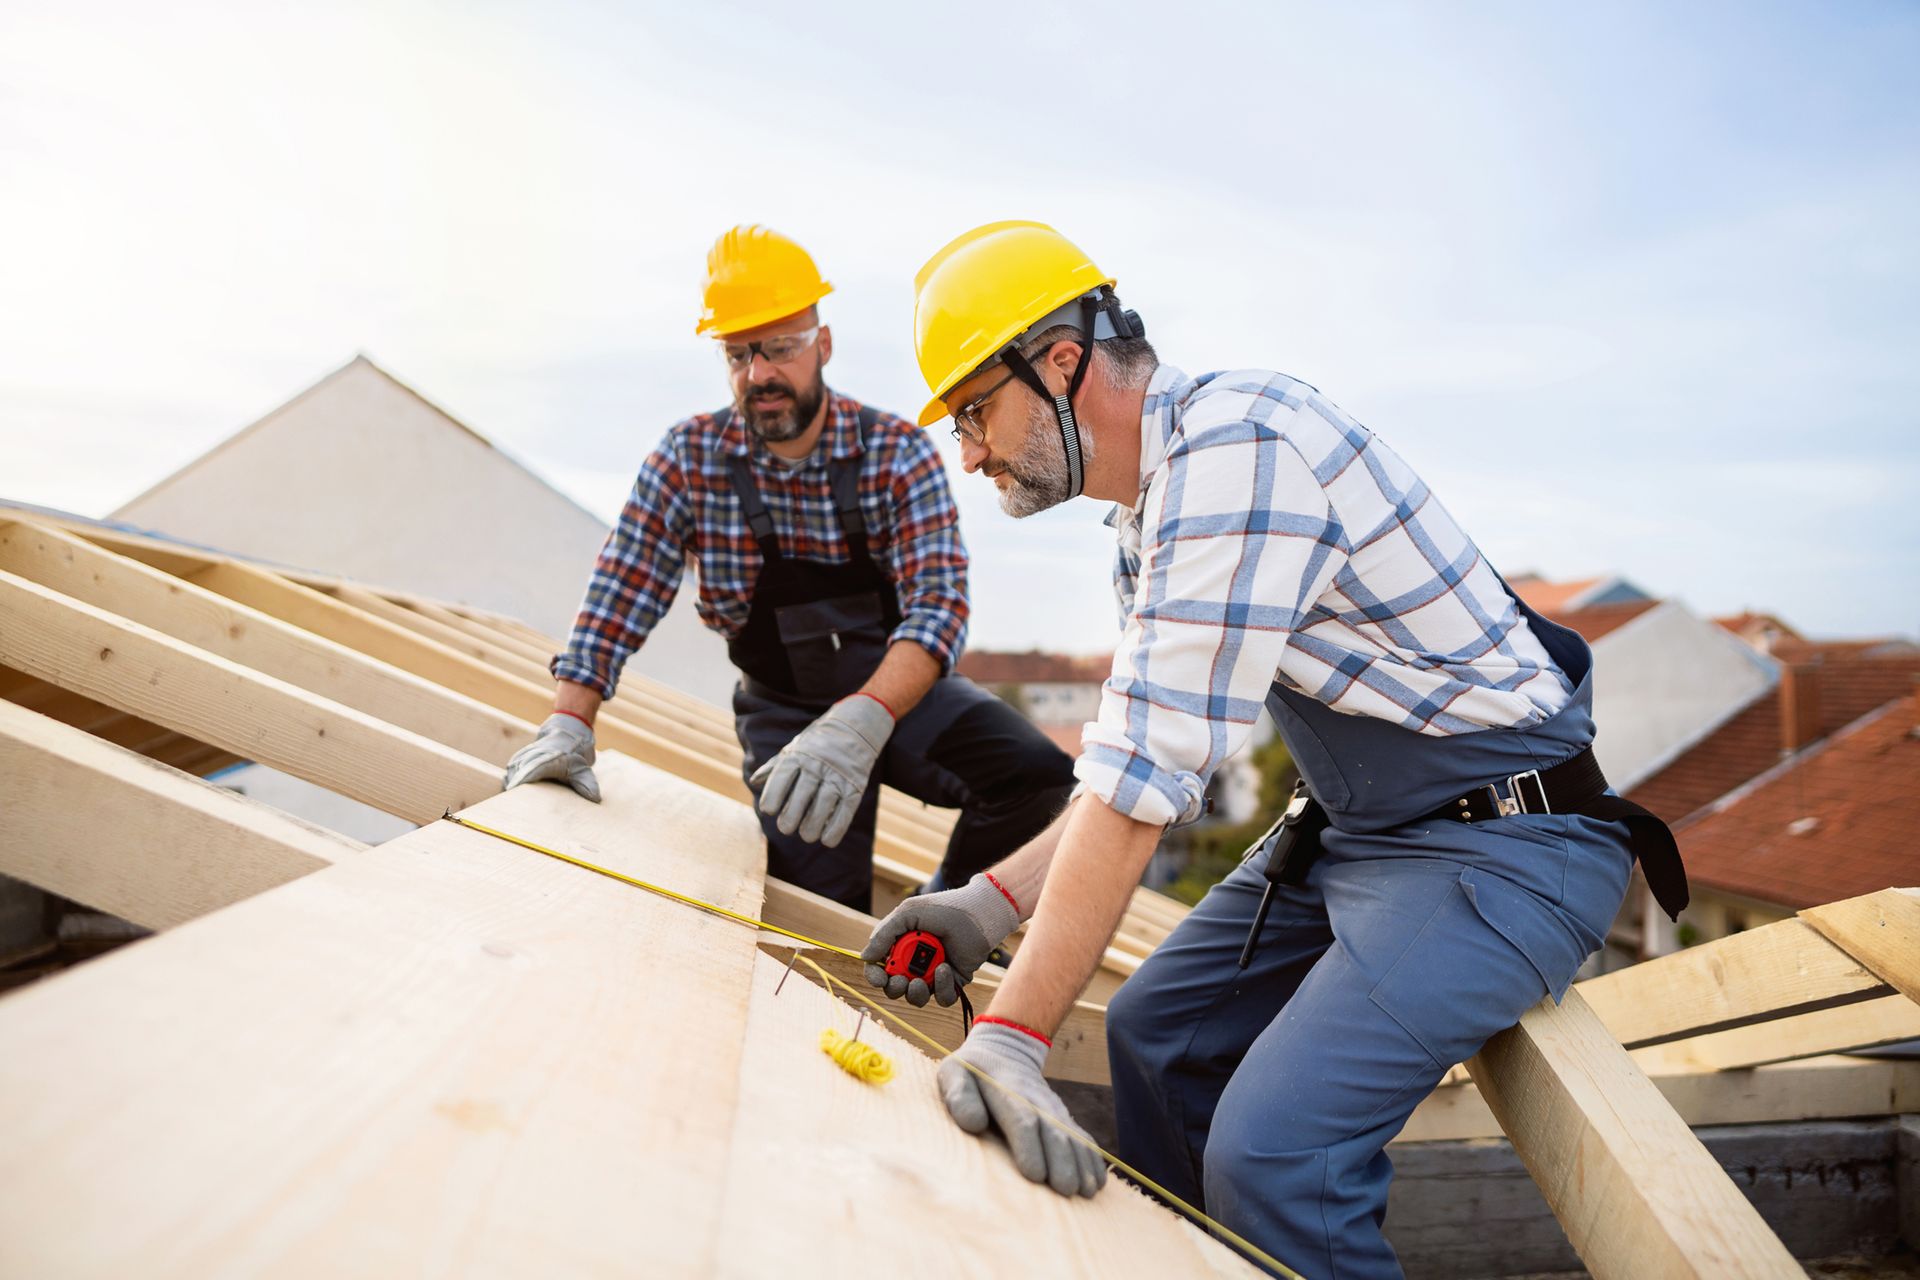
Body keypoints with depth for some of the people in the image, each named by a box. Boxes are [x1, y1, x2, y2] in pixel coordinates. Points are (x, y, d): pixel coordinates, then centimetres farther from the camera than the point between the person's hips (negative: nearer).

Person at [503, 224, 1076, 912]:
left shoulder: (896, 452, -15)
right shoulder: (691, 458, -9)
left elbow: (938, 604, -26)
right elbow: (621, 593, -7)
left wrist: (861, 723, -44)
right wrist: (569, 724, -20)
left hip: (900, 689, 0)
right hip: (783, 711, 0)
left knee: (1037, 776, -24)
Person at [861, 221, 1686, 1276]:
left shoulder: (1235, 443, -24)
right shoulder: (1151, 513, 7)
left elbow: (1147, 777, -29)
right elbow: (1131, 758, 12)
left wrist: (1013, 1035, -28)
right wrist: (996, 900, 2)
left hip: (1503, 843, -10)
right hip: (1356, 828, 10)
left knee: (1268, 1153, -21)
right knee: (1153, 1032, 14)